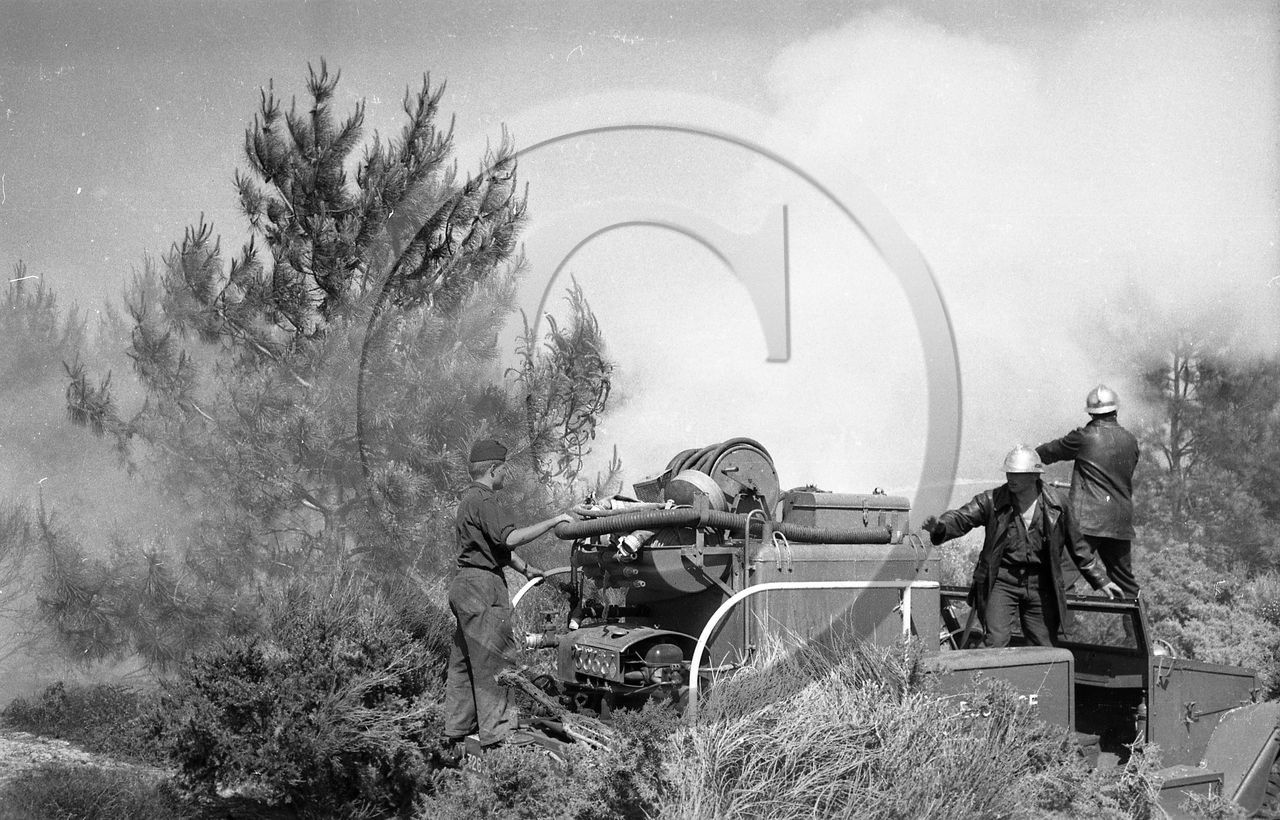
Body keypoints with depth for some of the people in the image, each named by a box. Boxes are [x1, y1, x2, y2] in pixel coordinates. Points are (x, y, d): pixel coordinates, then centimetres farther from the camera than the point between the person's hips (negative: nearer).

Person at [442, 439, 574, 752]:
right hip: (482, 586, -11)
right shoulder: (483, 500, -15)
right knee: (495, 658, -7)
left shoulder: (470, 498, 19)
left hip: (466, 585, 11)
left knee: (463, 661, 13)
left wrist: (526, 568, 29)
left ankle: (456, 730, 19)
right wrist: (554, 521, -22)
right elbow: (510, 537, -27)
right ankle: (497, 732, -4)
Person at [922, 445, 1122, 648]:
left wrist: (1100, 580, 15)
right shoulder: (992, 500, -4)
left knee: (1044, 646, 6)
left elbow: (1077, 546, 11)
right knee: (996, 640, -16)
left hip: (1040, 584, 2)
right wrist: (940, 526, -36)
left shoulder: (1055, 505, 1)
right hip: (1002, 580, -2)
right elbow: (962, 518, -13)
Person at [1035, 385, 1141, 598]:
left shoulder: (1084, 437, -6)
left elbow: (1051, 451, 10)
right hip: (1121, 522, 6)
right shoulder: (1130, 441, 9)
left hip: (1088, 520, -6)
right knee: (1124, 578, 16)